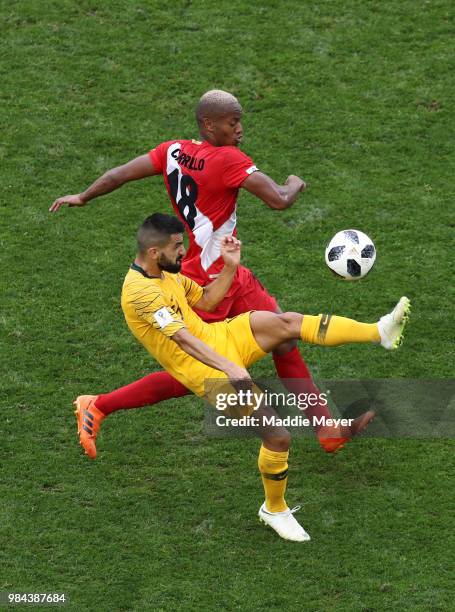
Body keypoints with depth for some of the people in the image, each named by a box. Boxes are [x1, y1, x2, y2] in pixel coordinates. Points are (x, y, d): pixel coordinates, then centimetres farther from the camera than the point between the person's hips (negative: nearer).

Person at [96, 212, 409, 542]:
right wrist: (228, 367, -38)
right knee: (278, 438, -10)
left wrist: (230, 266, 8)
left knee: (286, 322, -16)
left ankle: (379, 331, -19)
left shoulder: (167, 272, 7)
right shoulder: (139, 291, -22)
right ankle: (275, 510, 14)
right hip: (209, 373, -8)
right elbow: (182, 337, -30)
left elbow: (206, 300, 21)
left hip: (218, 339, 8)